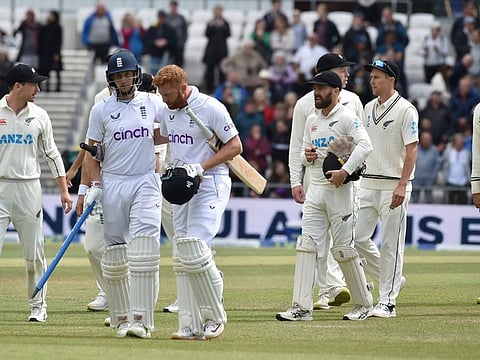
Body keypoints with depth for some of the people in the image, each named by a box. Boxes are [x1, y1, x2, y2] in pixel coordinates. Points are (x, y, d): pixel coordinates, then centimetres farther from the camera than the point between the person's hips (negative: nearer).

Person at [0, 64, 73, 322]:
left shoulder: (39, 116, 7)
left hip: (29, 189, 2)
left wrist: (64, 190, 8)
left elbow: (52, 154, 13)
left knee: (34, 253, 5)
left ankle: (38, 306, 16)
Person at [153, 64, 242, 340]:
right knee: (181, 257, 3)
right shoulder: (169, 110, 9)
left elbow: (235, 146, -11)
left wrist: (200, 168, -20)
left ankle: (215, 317, -2)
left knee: (195, 252, -18)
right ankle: (191, 326, 5)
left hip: (210, 184, -8)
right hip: (182, 187, 8)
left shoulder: (211, 108, -13)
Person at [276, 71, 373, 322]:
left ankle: (363, 303, 13)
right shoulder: (311, 120, 15)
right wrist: (307, 155, -1)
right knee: (306, 245, -4)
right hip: (316, 190, 7)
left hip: (340, 189, -7)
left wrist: (345, 171, -28)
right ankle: (301, 307, -7)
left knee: (343, 249, -2)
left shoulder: (347, 117, -8)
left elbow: (365, 145, -21)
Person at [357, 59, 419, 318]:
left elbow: (412, 149, -13)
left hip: (394, 187, -7)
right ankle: (393, 279, 22)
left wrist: (402, 186, -21)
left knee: (390, 245, -4)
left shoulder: (405, 110, -9)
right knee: (357, 238, 3)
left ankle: (387, 302, -1)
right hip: (368, 184, 7)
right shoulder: (369, 108, 13)